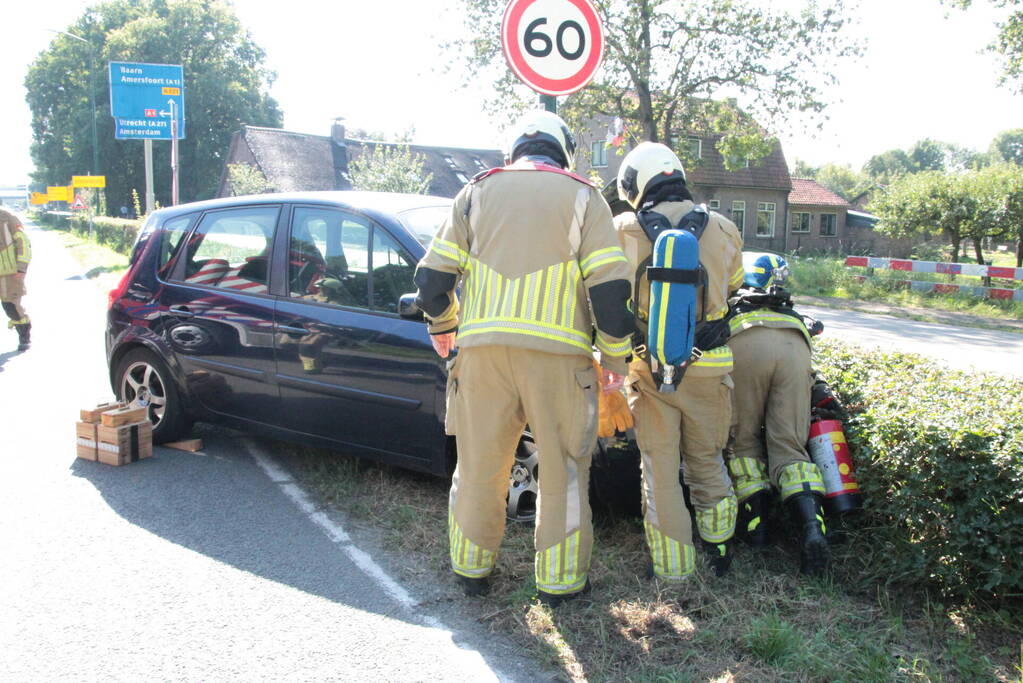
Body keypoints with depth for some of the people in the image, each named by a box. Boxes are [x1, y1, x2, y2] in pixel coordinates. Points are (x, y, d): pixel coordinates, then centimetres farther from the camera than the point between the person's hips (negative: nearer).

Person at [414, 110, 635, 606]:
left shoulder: (479, 191, 15)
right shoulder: (582, 197, 9)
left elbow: (432, 276, 11)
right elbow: (610, 287, -1)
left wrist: (443, 327, 28)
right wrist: (616, 357, 9)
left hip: (483, 348, 3)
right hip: (557, 352, -2)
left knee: (480, 464, 14)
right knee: (562, 470, 9)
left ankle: (471, 569, 28)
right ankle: (559, 581, 17)